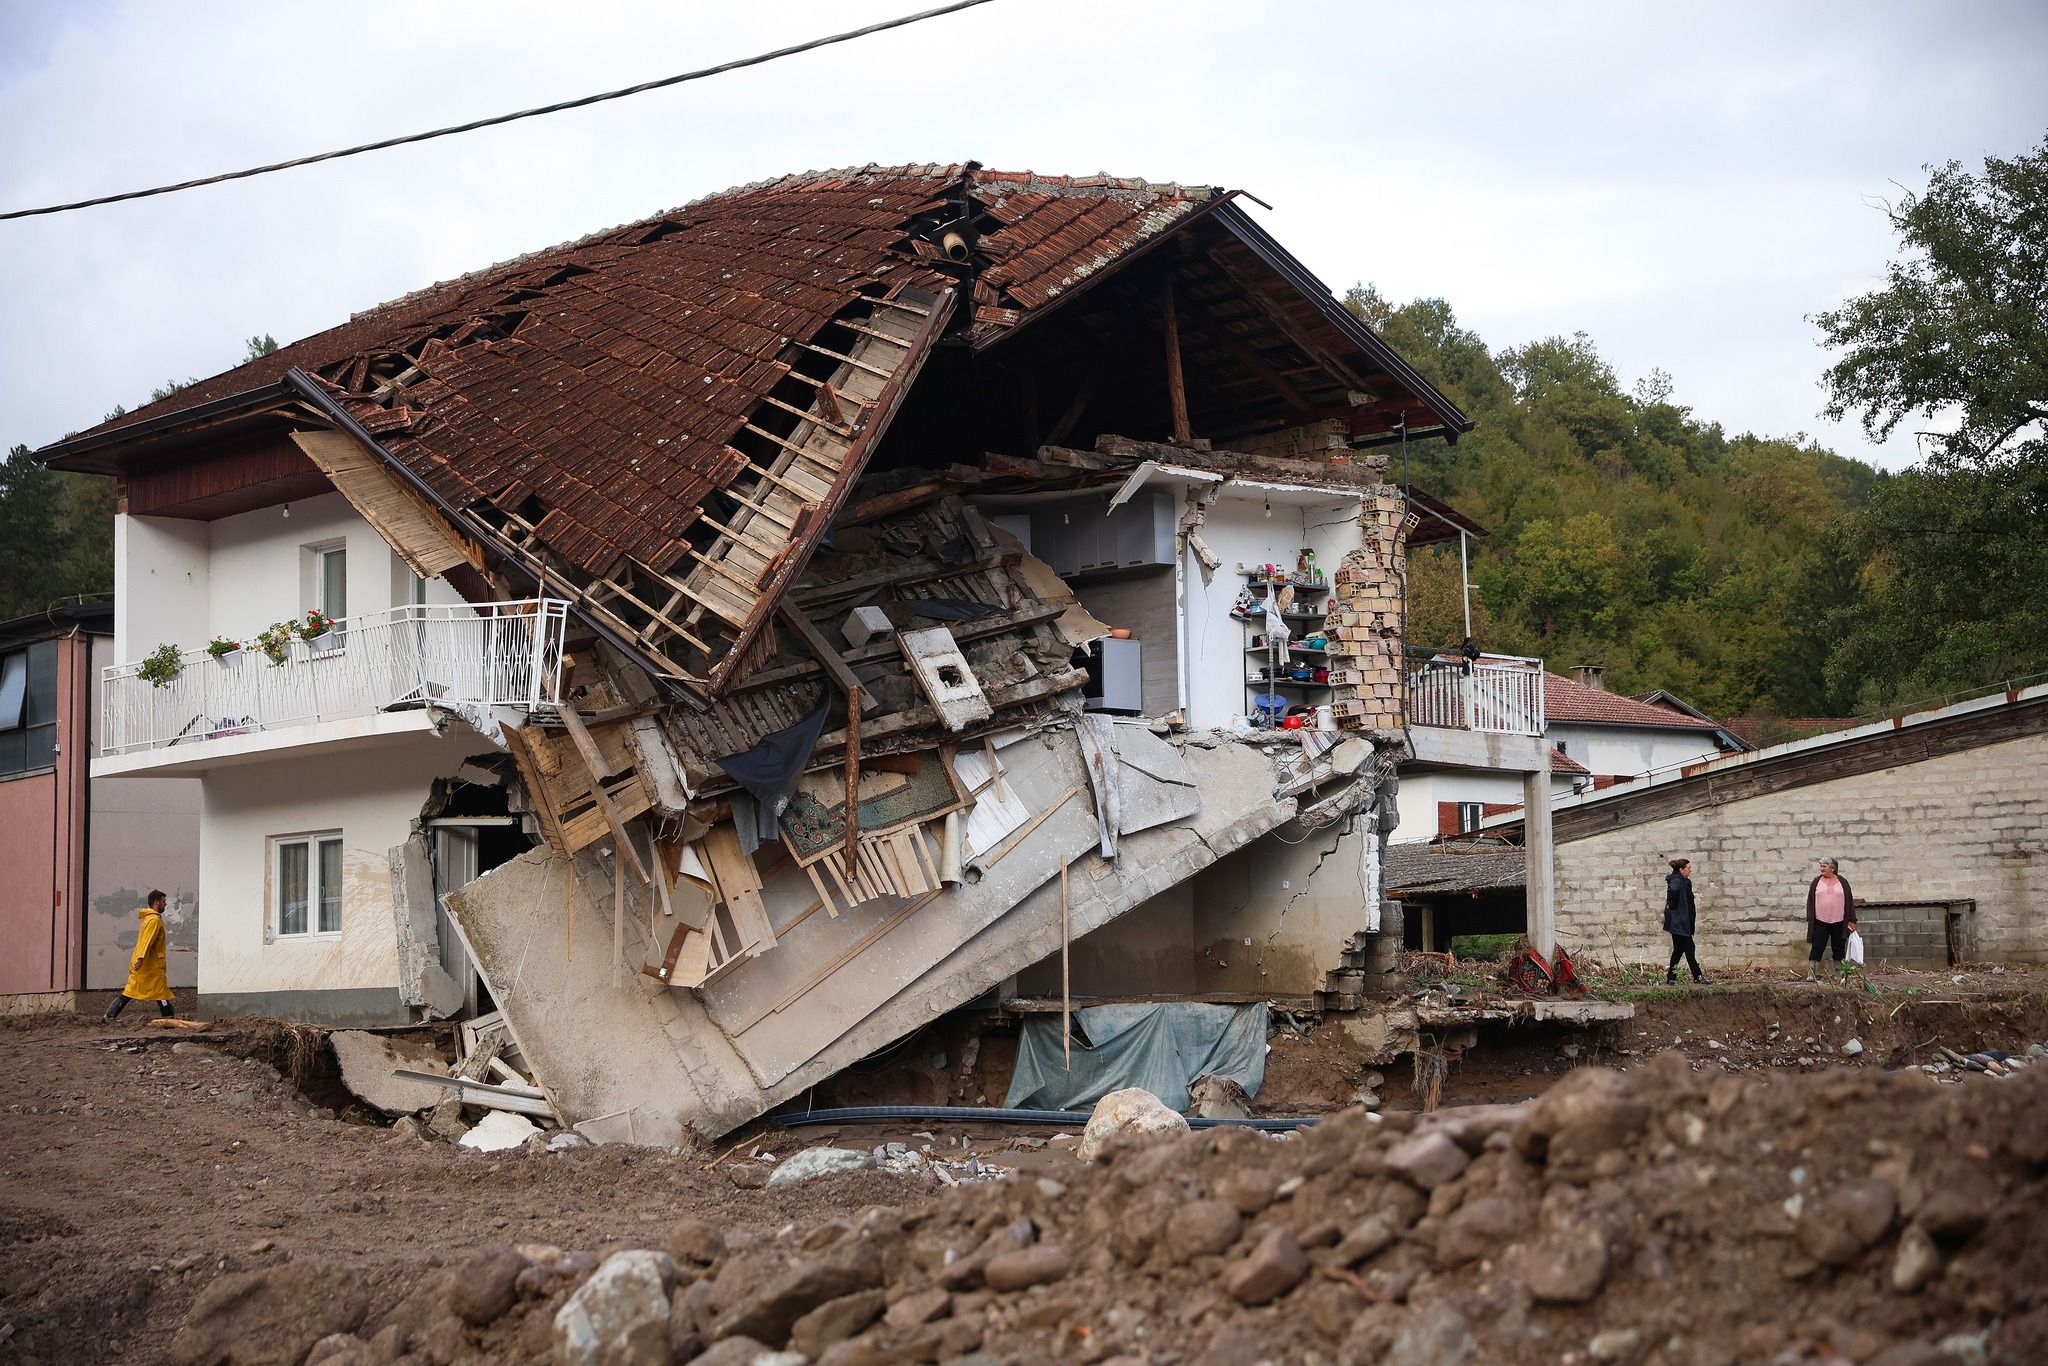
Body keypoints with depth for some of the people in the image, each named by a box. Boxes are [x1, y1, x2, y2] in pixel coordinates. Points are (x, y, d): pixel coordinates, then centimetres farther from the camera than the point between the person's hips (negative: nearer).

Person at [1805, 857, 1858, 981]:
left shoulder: (1843, 882, 5)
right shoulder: (1816, 882, 7)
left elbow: (1849, 901, 6)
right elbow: (1810, 901, 7)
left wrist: (1851, 921, 2)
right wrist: (1810, 920, 0)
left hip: (1839, 923, 0)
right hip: (1820, 922, 0)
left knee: (1839, 949, 7)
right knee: (1817, 948, -7)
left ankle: (1838, 974, 17)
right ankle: (1811, 974, -10)